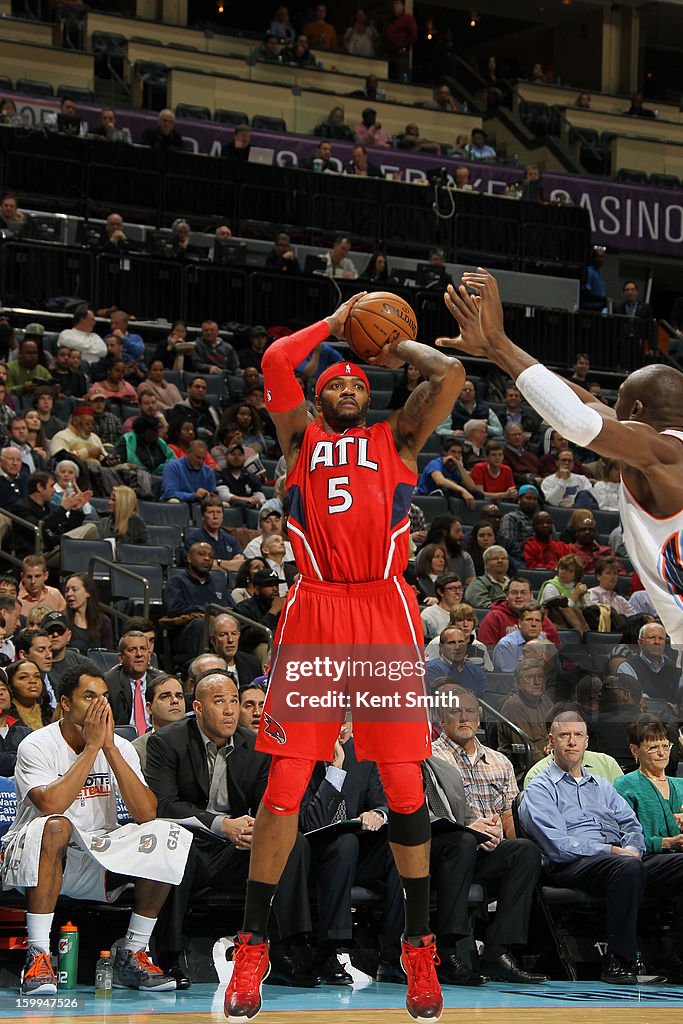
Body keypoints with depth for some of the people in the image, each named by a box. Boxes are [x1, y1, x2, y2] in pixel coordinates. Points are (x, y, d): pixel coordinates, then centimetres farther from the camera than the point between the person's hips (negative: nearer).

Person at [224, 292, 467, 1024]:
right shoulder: (301, 437, 18)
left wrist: (401, 349, 21)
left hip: (384, 612, 0)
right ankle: (252, 947, 3)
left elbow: (452, 373, 5)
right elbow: (275, 361, 3)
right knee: (285, 783, -4)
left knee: (404, 784, 0)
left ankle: (419, 949, 11)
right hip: (314, 610, 0)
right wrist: (335, 322, 15)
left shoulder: (397, 438, 18)